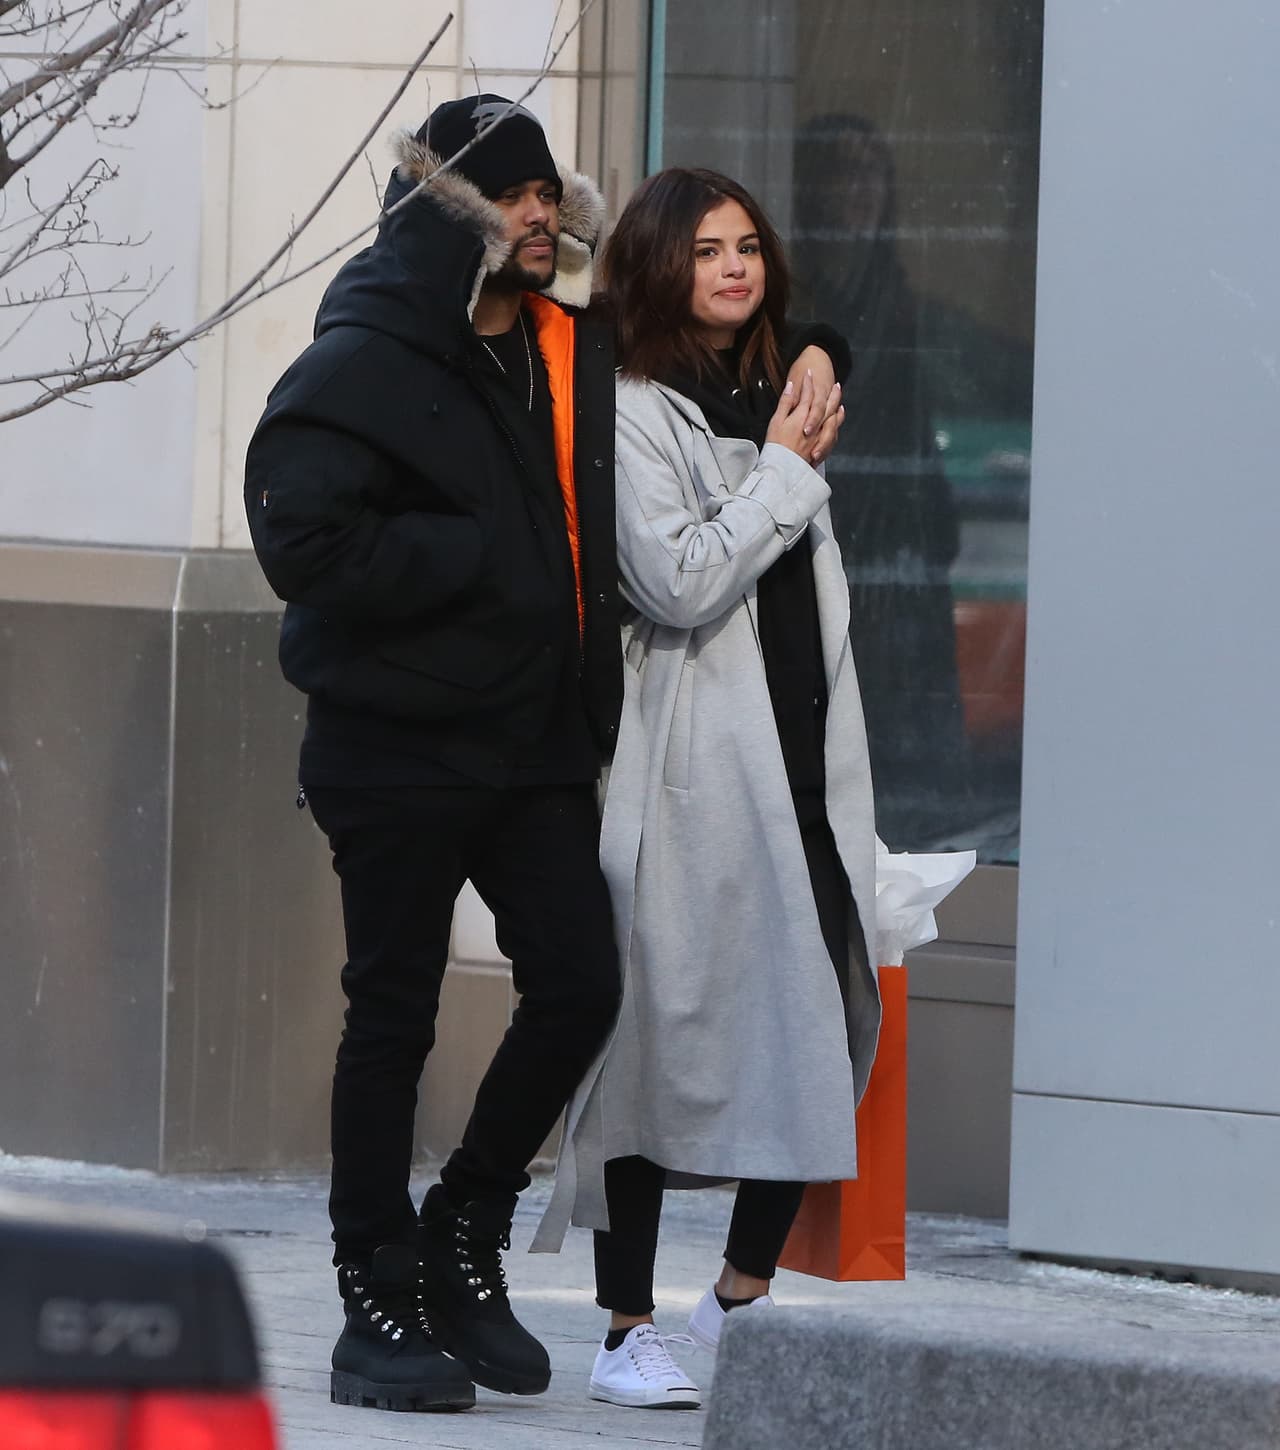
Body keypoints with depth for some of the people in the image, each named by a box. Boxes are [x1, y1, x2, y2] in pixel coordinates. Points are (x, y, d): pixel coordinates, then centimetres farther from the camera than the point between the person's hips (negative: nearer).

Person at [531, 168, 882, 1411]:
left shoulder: (774, 399, 19)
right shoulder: (635, 415, -6)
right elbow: (679, 582, -17)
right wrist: (784, 471, -8)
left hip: (799, 754, 7)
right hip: (690, 771, -7)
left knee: (825, 1024, 2)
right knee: (663, 1030, -5)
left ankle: (743, 1292, 17)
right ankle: (627, 1331, 1)